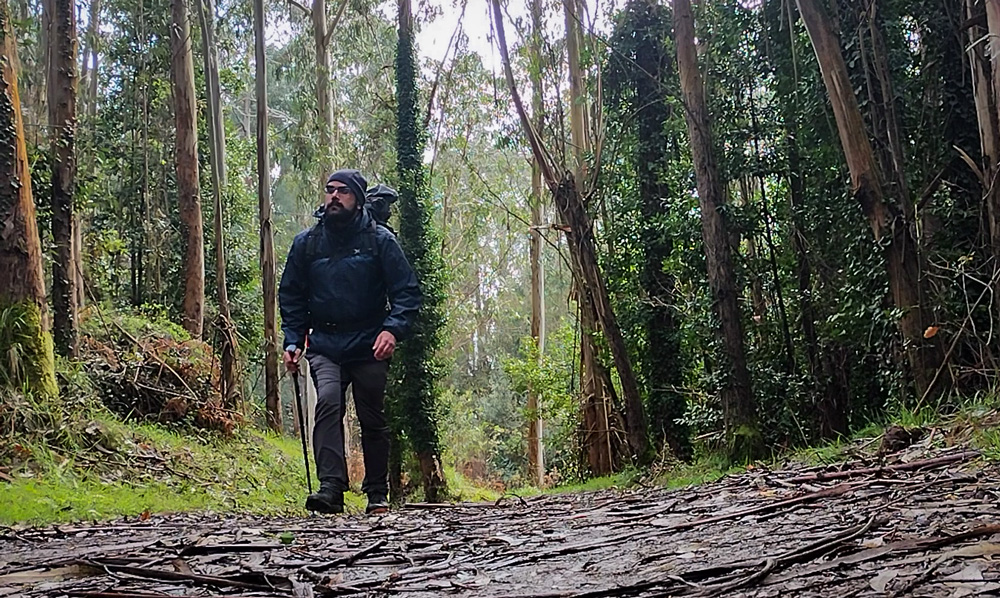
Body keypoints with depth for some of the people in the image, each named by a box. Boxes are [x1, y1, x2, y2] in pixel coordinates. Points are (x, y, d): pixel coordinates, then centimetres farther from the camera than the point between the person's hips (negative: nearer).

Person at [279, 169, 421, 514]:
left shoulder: (379, 240, -1)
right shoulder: (306, 243, 6)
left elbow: (407, 292, -3)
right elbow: (291, 297, 13)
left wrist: (393, 329, -19)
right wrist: (292, 342, 2)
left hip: (369, 347, -1)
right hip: (325, 346, 1)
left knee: (373, 421, 6)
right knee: (328, 402, -23)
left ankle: (377, 495, 20)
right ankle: (330, 488, -26)